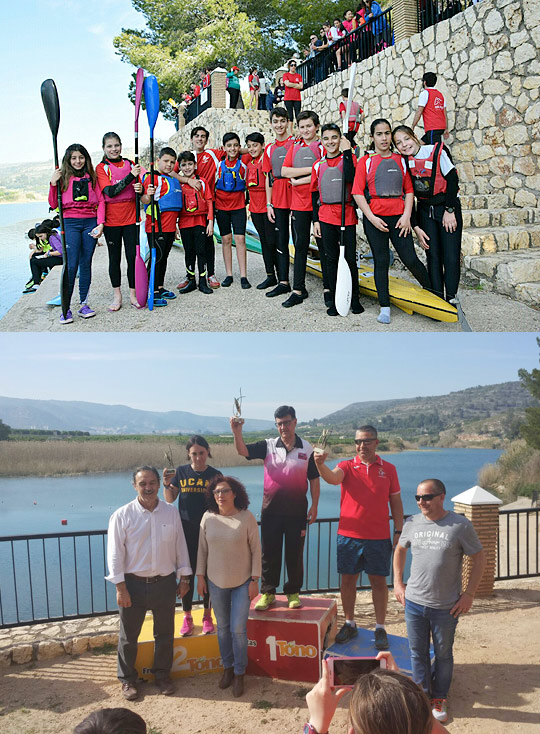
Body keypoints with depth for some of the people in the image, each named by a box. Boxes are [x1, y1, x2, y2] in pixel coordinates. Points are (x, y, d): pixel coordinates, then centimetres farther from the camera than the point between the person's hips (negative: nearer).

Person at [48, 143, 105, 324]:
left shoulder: (91, 177, 11)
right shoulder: (63, 177, 7)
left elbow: (100, 201, 7)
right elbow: (54, 204, 4)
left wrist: (100, 223, -5)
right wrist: (53, 183, -8)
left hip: (90, 222, 2)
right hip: (70, 223, -2)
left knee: (86, 263, 4)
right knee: (71, 264, -9)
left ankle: (84, 304, 11)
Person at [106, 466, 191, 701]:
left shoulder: (171, 513, 0)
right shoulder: (122, 515, -10)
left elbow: (180, 547, 7)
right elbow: (115, 553, -9)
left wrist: (184, 577, 7)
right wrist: (120, 587, -11)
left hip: (165, 583, 2)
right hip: (133, 583, -2)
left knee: (165, 633, 15)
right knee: (128, 636, 11)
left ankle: (162, 675, 35)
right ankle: (127, 679, 31)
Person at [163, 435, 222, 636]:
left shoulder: (215, 475, -3)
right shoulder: (181, 472, -1)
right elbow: (170, 499, 3)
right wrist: (167, 484, -14)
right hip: (186, 530, 1)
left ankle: (207, 616, 24)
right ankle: (187, 617, 21)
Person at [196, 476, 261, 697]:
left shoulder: (246, 517, -12)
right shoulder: (208, 518, -6)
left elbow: (256, 550, -7)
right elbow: (202, 549, 4)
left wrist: (255, 580, -8)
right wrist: (200, 576, 3)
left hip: (242, 582, -3)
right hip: (216, 581, 3)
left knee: (238, 629, 0)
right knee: (222, 627, 14)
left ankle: (239, 674, 18)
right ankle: (227, 667, 32)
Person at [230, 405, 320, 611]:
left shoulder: (307, 449, 0)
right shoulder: (268, 446, 1)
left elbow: (314, 480, 4)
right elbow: (243, 451, -12)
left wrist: (314, 506, -1)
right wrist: (237, 433, -30)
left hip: (297, 511, 0)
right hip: (271, 510, 1)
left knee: (295, 553, 9)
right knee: (269, 553, 8)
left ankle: (293, 592, 24)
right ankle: (267, 593, 20)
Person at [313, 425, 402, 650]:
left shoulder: (388, 469, 3)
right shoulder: (347, 466, 0)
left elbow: (396, 502, 8)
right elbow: (333, 478, -23)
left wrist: (399, 532, 3)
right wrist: (320, 465, -43)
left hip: (378, 537, 0)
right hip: (348, 535, 0)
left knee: (378, 581, 6)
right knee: (347, 580, 9)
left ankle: (380, 628, 19)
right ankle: (349, 624, 25)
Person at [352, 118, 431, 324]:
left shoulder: (400, 160, 11)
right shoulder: (366, 161, 4)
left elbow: (409, 191, 10)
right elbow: (358, 193, -1)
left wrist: (407, 215, -4)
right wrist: (372, 218, -11)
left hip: (398, 217, 1)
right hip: (374, 218, -1)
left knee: (410, 260, -4)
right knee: (381, 261, 2)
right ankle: (385, 307, 10)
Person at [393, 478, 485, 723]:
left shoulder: (461, 525, -12)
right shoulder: (412, 523, -1)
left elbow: (479, 558, -4)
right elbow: (400, 550, 15)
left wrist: (469, 594, -7)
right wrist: (398, 583, 9)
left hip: (446, 607, -2)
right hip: (414, 602, 3)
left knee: (443, 654, 15)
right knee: (418, 653, 14)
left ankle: (439, 698, 34)